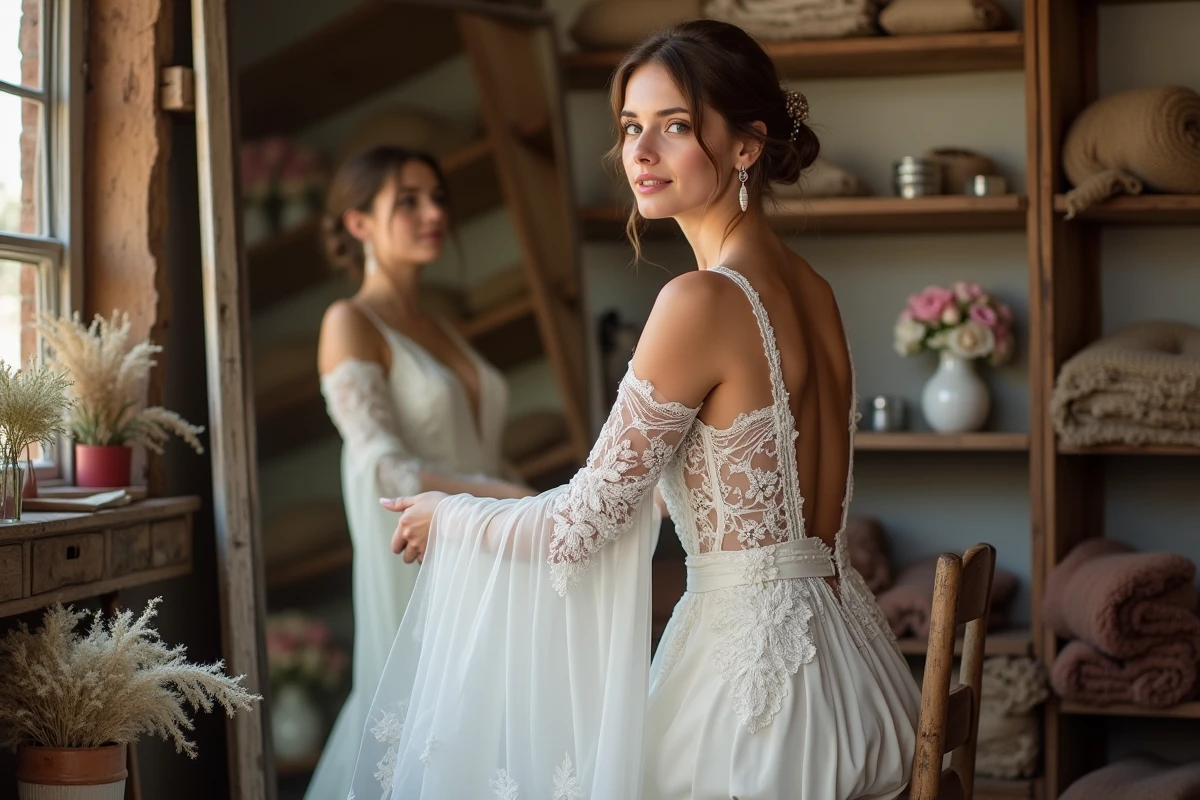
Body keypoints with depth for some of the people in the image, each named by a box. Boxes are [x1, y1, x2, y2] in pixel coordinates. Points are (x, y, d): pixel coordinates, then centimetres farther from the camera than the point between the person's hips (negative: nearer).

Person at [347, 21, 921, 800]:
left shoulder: (703, 300, -18)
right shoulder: (810, 290, 7)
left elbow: (586, 522, -13)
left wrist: (448, 518, 5)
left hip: (755, 669, -8)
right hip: (837, 651, 8)